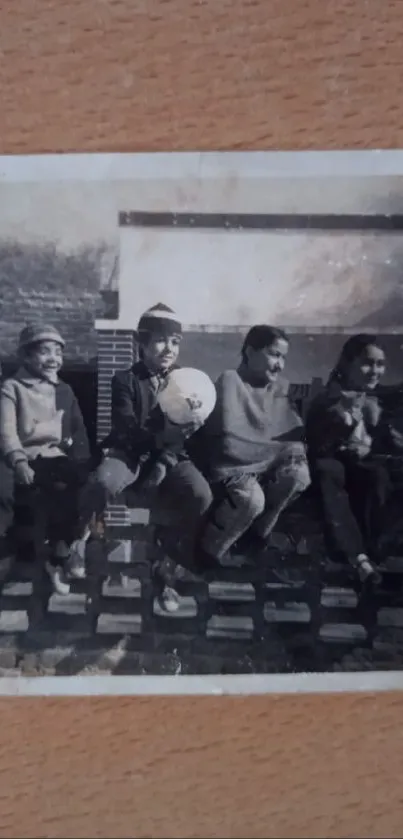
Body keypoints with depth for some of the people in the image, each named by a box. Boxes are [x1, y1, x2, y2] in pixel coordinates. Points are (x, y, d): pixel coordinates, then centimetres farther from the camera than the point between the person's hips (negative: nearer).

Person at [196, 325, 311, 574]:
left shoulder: (280, 388, 9)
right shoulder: (230, 381, -11)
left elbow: (295, 433, 6)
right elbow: (230, 442, -20)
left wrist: (294, 453, -18)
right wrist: (280, 452, -19)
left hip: (268, 466, 6)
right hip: (232, 465, -6)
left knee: (299, 474, -24)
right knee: (252, 498, -36)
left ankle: (258, 533, 1)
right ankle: (208, 553, -8)